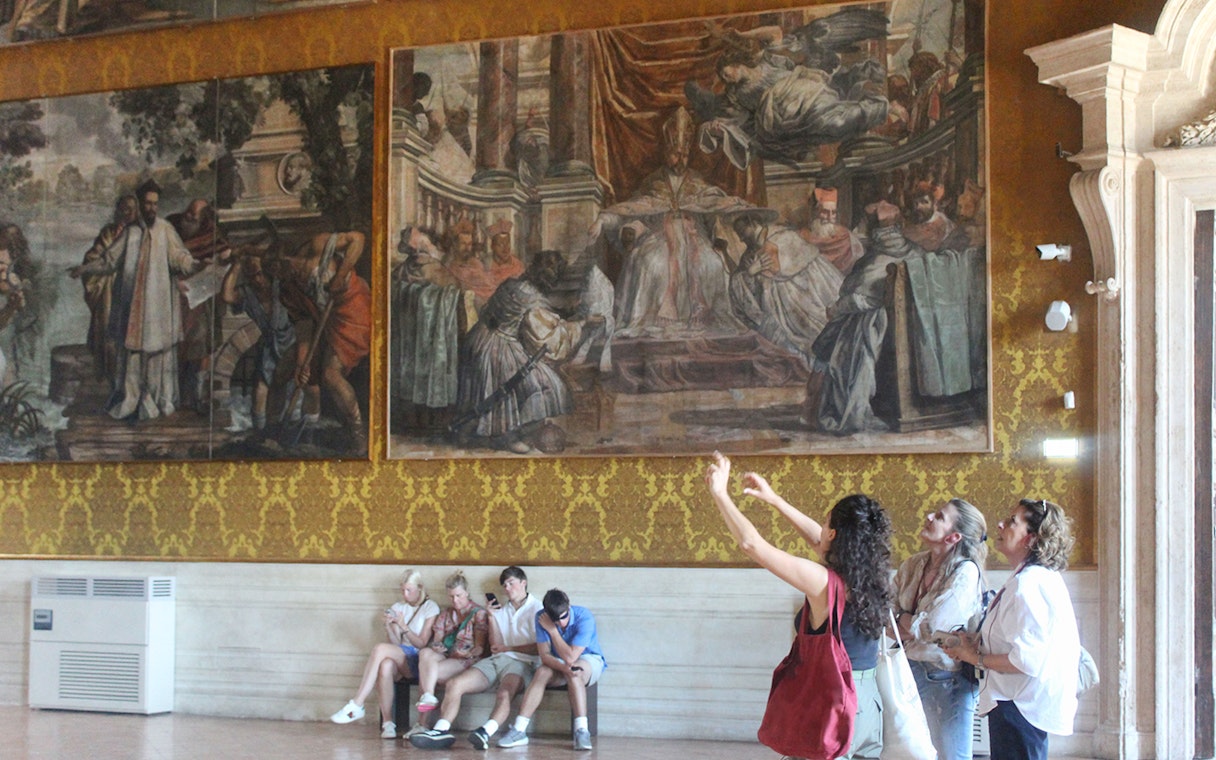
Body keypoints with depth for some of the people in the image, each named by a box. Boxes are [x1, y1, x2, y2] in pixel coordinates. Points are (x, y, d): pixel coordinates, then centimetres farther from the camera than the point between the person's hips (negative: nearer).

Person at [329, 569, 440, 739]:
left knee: (380, 649, -30)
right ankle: (387, 723, -38)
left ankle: (356, 705, -32)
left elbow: (422, 644, -1)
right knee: (386, 665, -36)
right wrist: (388, 627, -8)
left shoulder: (430, 608, 4)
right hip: (400, 659, 4)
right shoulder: (397, 608, 18)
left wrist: (403, 626, -13)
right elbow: (396, 644, 10)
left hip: (417, 660, -4)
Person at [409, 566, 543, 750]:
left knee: (503, 694, -39)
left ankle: (485, 733, -61)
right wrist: (492, 617, 7)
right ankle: (441, 730, -31)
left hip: (520, 662, -6)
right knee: (453, 684, -17)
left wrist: (508, 648, 2)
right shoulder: (502, 610, 26)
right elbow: (496, 645, 15)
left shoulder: (536, 608, 8)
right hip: (495, 660, 6)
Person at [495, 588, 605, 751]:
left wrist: (552, 630, -28)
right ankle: (519, 730, -31)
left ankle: (582, 731, -39)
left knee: (575, 673, -37)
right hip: (558, 663, 3)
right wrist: (563, 667, -35)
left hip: (589, 660, -3)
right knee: (542, 672, -28)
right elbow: (545, 655, -16)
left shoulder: (584, 617, -27)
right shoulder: (542, 618, -15)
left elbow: (570, 657, -31)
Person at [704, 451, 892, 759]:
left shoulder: (824, 581, -18)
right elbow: (818, 540, 19)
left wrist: (720, 493, -5)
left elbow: (751, 544, -16)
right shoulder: (869, 577, 2)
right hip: (870, 704, 7)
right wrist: (773, 499, 24)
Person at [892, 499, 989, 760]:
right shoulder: (913, 565, 4)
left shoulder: (965, 573, -16)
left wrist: (904, 618, -2)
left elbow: (930, 629, -20)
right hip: (911, 668, 6)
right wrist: (916, 626, -12)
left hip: (946, 678, -6)